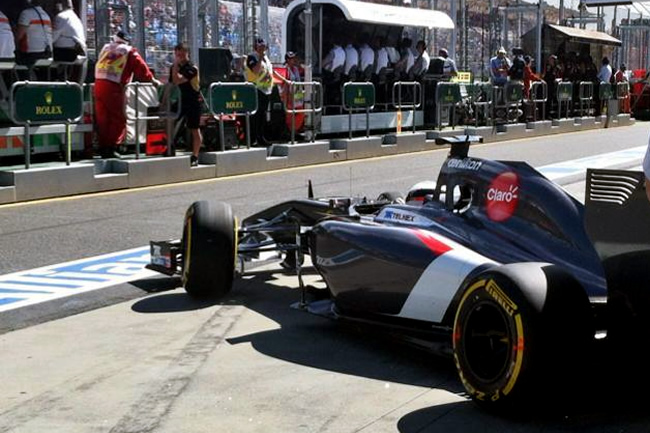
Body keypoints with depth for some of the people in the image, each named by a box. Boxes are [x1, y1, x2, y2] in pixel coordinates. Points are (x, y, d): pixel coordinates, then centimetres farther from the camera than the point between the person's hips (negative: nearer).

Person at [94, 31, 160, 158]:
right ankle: (111, 148, -6)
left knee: (102, 118, 9)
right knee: (118, 119, 1)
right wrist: (152, 80, 19)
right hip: (114, 86, -5)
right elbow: (141, 67, 7)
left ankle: (103, 147, 11)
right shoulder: (130, 52, 7)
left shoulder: (105, 48, 22)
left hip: (98, 83, 5)